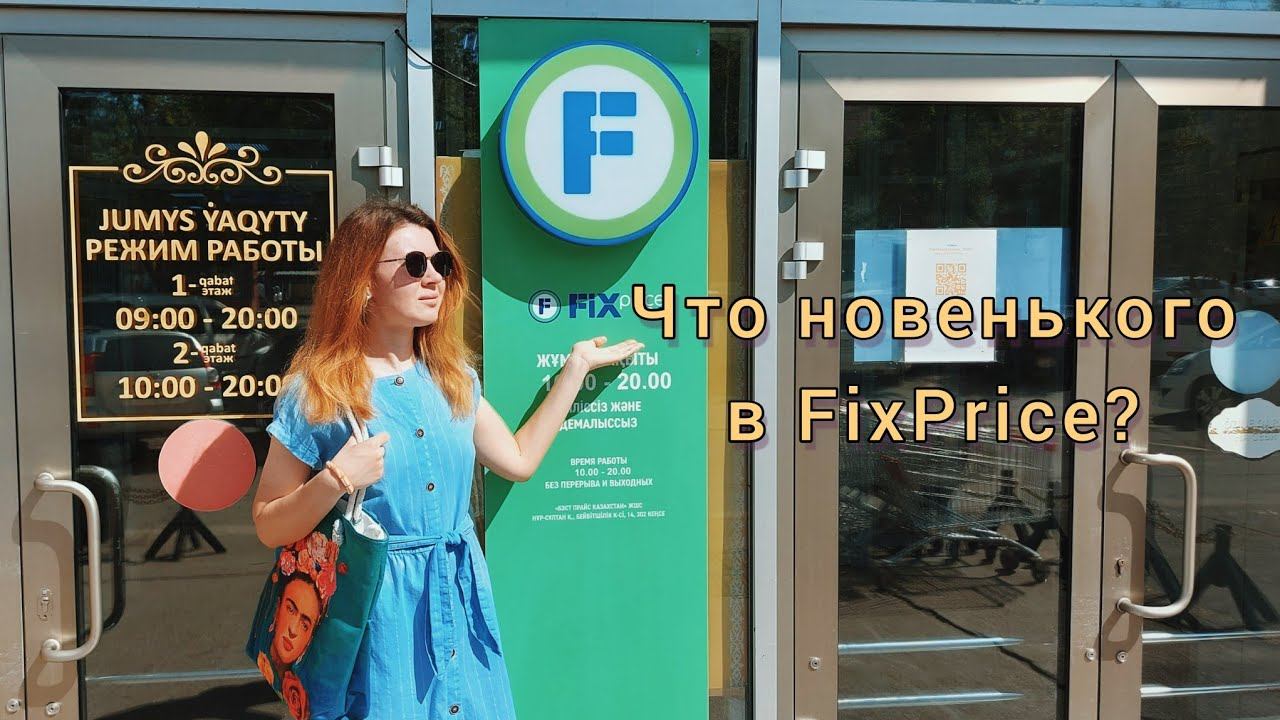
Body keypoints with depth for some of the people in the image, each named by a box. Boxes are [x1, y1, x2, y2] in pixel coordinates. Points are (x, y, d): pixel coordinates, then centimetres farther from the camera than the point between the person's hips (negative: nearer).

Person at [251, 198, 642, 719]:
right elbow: (269, 528, -6)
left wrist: (577, 363, 13)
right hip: (376, 610, -5)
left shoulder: (453, 377, 5)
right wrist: (336, 480, -24)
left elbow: (518, 458, 11)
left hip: (461, 602, 5)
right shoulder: (315, 393, -9)